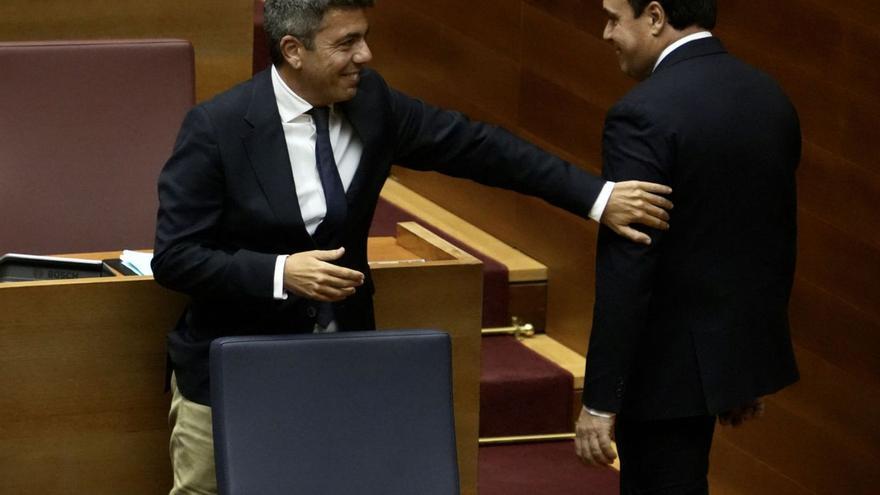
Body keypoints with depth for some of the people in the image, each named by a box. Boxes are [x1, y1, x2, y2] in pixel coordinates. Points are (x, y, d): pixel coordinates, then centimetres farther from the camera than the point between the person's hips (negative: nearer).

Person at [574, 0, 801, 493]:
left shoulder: (645, 115, -20)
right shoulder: (770, 97, 4)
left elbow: (625, 273, -22)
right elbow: (779, 242, 12)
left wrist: (600, 400, -18)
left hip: (670, 364, -8)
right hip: (740, 351, 8)